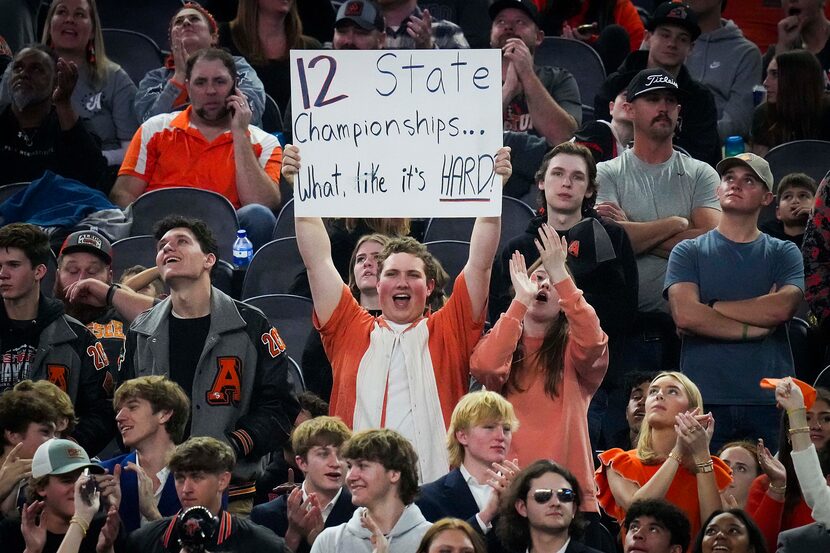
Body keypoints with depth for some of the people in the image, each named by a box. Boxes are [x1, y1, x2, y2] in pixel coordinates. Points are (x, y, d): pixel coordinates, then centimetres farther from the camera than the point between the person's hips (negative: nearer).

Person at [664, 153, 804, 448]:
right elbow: (684, 314, -7)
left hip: (770, 401, 1)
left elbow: (783, 306, -7)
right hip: (705, 400, -1)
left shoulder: (783, 254, 12)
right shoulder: (689, 252, 10)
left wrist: (712, 308, -4)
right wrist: (754, 328, -6)